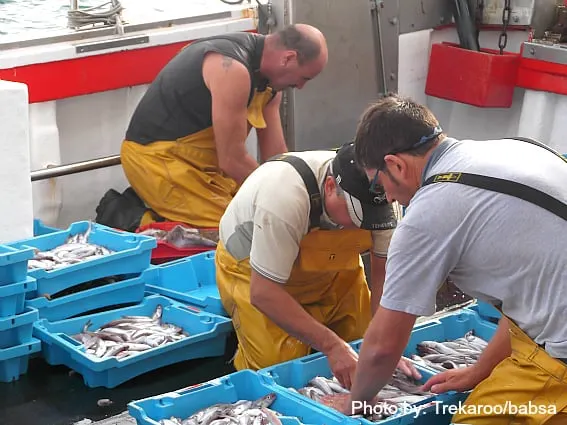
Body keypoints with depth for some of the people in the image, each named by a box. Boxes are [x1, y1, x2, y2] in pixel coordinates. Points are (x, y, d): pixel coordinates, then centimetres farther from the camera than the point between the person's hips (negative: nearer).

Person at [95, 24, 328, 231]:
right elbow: (233, 160, -23)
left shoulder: (270, 77, 2)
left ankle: (156, 203, 13)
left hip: (198, 159, 10)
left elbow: (276, 155, 6)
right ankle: (130, 219, -5)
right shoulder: (232, 68, -28)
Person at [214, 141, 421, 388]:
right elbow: (263, 293, -37)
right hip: (252, 271, -5)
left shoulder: (378, 198, -26)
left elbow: (384, 270, -16)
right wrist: (332, 345, -39)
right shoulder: (285, 197, -41)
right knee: (280, 362, -19)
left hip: (329, 267, 5)